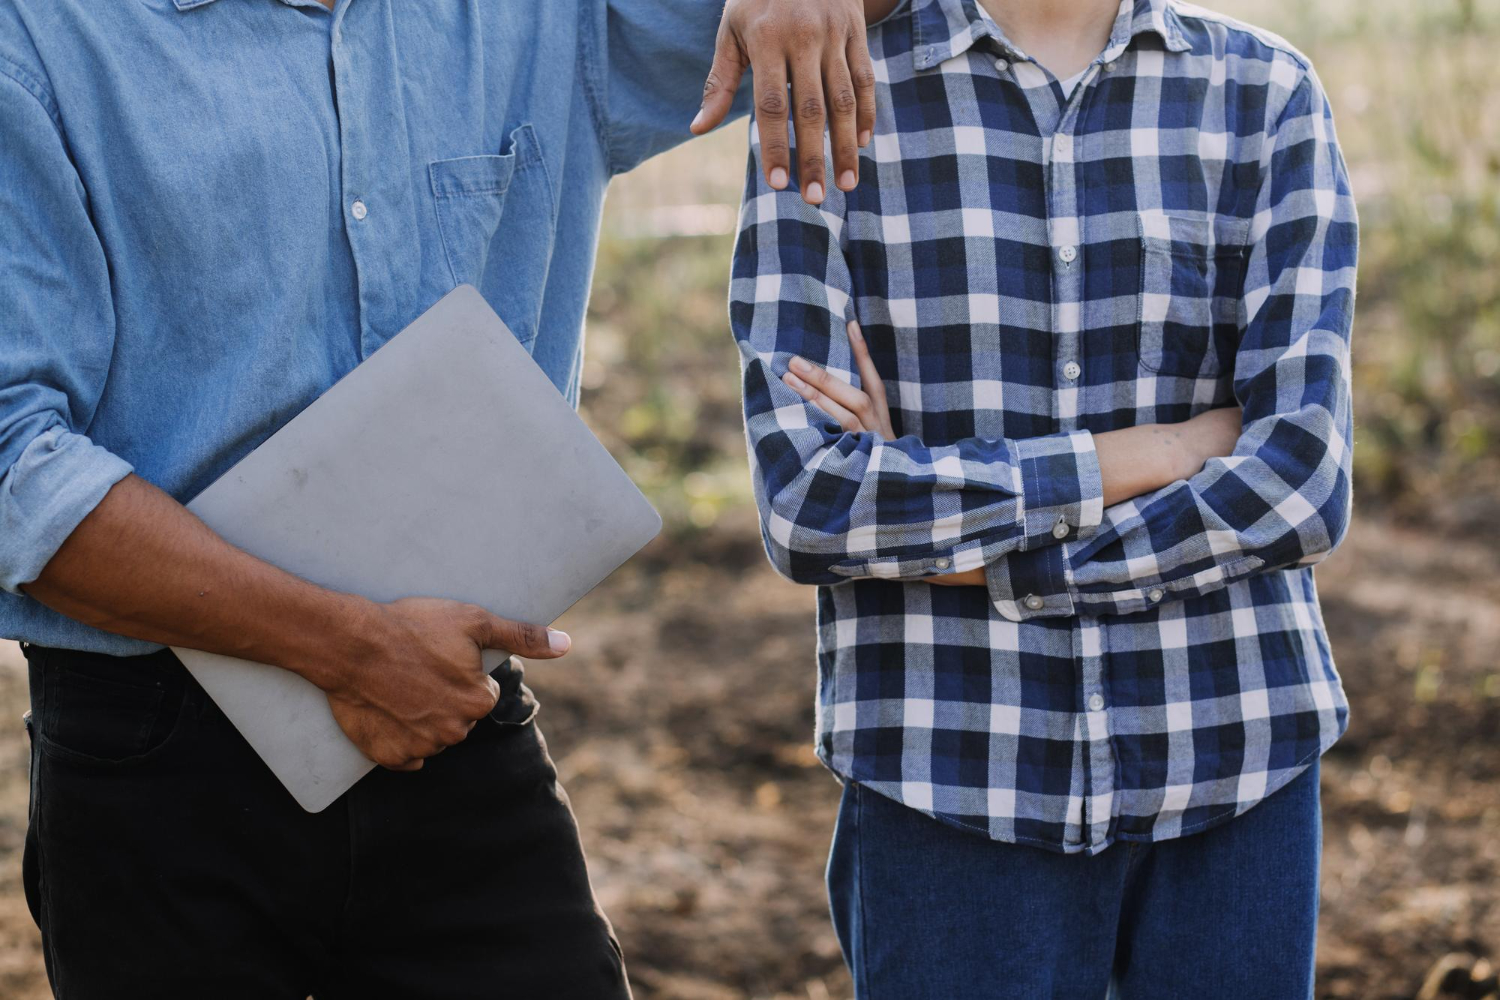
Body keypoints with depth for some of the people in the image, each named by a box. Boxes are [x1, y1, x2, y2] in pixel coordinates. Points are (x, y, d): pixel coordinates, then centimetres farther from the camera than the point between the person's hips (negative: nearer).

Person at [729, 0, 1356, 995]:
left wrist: (970, 557, -12)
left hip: (1226, 758, 2)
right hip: (955, 772, -1)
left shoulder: (1266, 97, 1)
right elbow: (806, 503, -13)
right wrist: (1150, 454, -12)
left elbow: (1299, 484, -10)